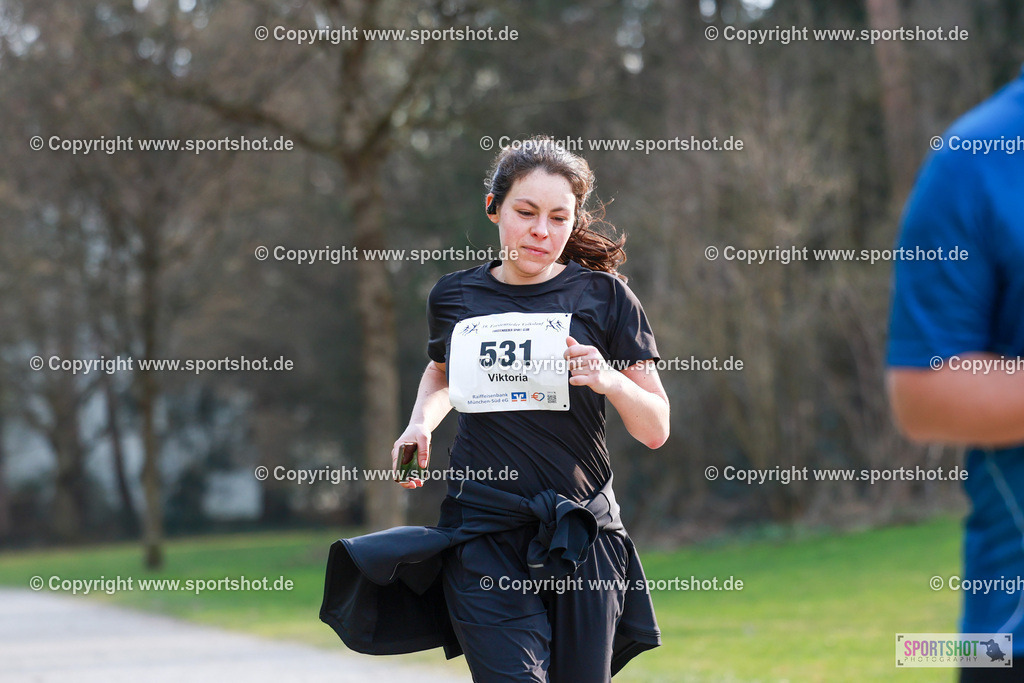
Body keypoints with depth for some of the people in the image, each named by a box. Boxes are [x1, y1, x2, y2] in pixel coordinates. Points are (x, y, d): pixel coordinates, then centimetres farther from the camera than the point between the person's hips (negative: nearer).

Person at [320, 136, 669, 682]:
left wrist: (610, 381, -17)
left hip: (581, 530, 0)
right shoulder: (453, 297, 8)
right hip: (482, 533, 0)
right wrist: (421, 423, 10)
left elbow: (655, 430, 3)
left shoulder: (603, 295, 2)